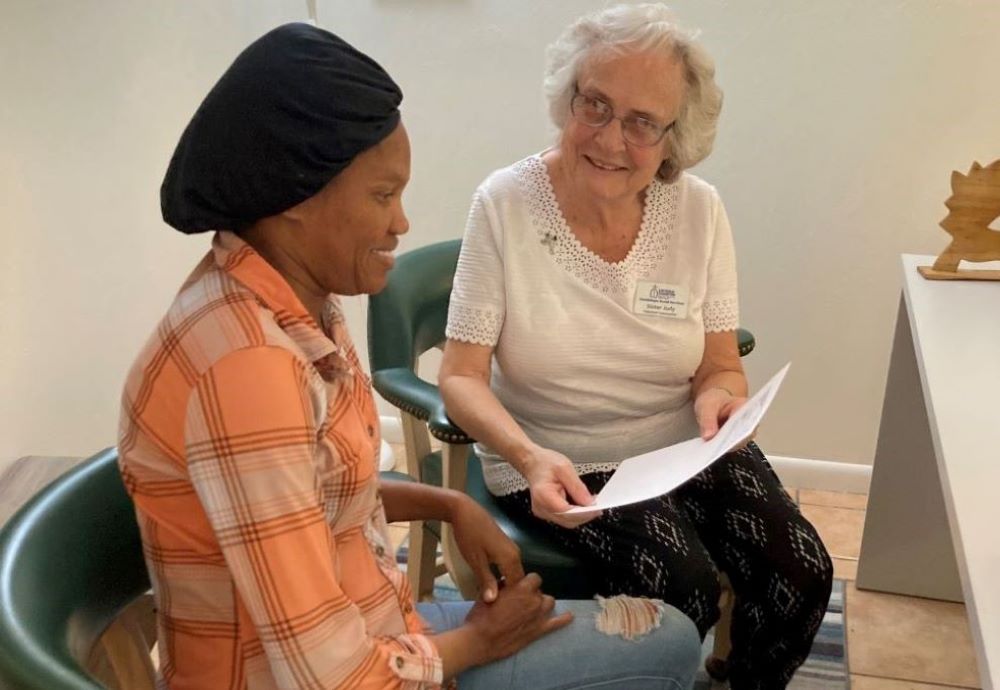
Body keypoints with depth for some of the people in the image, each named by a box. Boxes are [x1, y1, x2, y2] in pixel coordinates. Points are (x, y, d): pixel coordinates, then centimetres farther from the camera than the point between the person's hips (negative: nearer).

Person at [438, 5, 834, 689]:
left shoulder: (699, 209, -7)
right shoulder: (506, 203, -14)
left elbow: (723, 369, -1)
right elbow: (462, 376, -13)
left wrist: (719, 396, -25)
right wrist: (530, 459, -31)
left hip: (686, 448, 3)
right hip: (559, 461, -3)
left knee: (801, 574, -14)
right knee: (684, 592, -23)